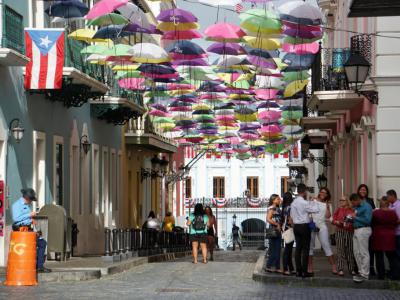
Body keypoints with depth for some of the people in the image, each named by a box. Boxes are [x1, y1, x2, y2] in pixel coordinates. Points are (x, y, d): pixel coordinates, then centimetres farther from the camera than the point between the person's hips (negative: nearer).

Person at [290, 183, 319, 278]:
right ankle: (304, 271, -4)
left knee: (298, 248, 8)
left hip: (296, 226, 7)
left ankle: (298, 271, 9)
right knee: (305, 249, -3)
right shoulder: (304, 203, -15)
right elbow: (315, 210, -16)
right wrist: (313, 202, -1)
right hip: (304, 226, -7)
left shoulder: (293, 203, 8)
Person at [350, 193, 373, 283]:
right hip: (356, 230, 9)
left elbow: (367, 220, -20)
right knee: (356, 252, 12)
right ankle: (361, 271, 21)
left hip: (363, 230, -9)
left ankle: (365, 275, -3)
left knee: (364, 253, -6)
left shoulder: (367, 207, -11)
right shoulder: (356, 207, 15)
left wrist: (355, 217, -15)